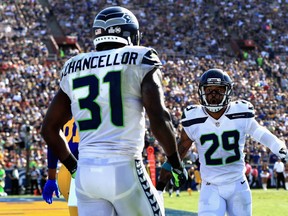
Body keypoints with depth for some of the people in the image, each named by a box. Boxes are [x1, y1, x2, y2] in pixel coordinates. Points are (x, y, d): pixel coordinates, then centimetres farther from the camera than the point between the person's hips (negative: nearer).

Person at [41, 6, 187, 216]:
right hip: (124, 170, -4)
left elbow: (49, 128, 18)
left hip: (85, 172, 5)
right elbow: (159, 119, -13)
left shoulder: (74, 69, 14)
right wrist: (176, 164, 1)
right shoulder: (139, 62, -1)